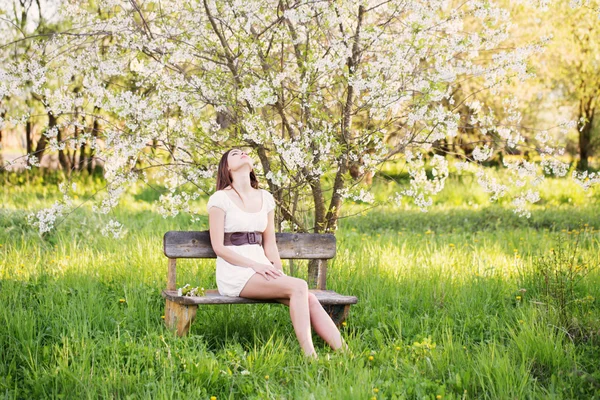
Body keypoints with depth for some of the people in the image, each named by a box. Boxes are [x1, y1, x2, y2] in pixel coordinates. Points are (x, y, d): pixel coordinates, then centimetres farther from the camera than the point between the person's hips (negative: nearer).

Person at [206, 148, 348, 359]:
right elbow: (218, 247, -8)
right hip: (234, 273, -5)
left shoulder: (266, 198, 15)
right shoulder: (220, 199, -2)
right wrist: (255, 265, -17)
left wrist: (280, 274, -1)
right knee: (299, 287, -27)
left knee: (310, 299, -19)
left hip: (261, 267, 6)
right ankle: (309, 357, -27)